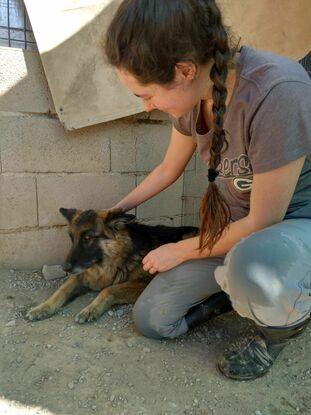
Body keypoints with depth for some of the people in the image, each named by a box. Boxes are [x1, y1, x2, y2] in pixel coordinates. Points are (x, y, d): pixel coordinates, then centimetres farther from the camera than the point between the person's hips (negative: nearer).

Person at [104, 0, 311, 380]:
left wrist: (180, 251, -11)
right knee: (150, 321, 1)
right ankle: (240, 289, 18)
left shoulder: (278, 93, -32)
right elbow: (168, 170, 9)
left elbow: (262, 222, -24)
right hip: (233, 230, 6)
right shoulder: (194, 92, -8)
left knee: (252, 262, -43)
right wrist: (115, 212, 20)